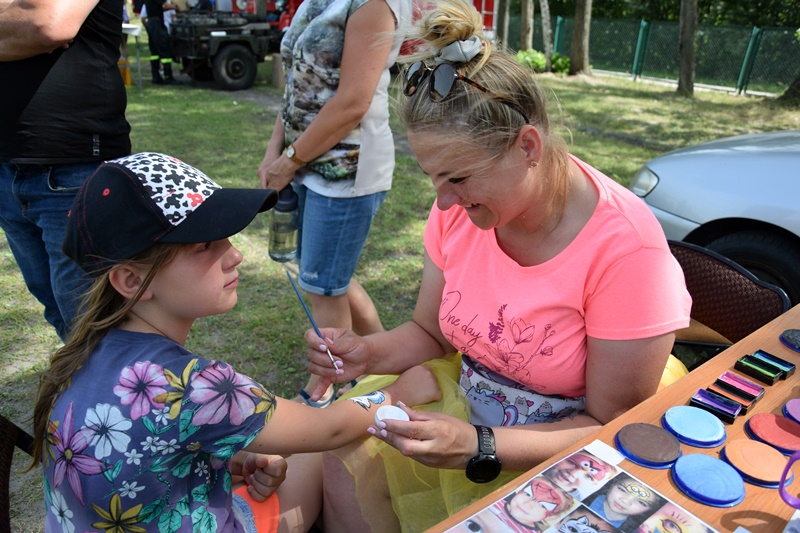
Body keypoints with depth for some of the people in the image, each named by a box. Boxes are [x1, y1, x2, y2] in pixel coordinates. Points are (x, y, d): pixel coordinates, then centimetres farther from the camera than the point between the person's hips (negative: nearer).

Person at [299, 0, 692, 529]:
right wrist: (366, 353, -17)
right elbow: (430, 332, 3)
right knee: (347, 458, -12)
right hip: (464, 400, 4)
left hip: (560, 443, -3)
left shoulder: (626, 247, -26)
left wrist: (478, 447, -29)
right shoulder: (459, 207, -10)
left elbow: (613, 426, -17)